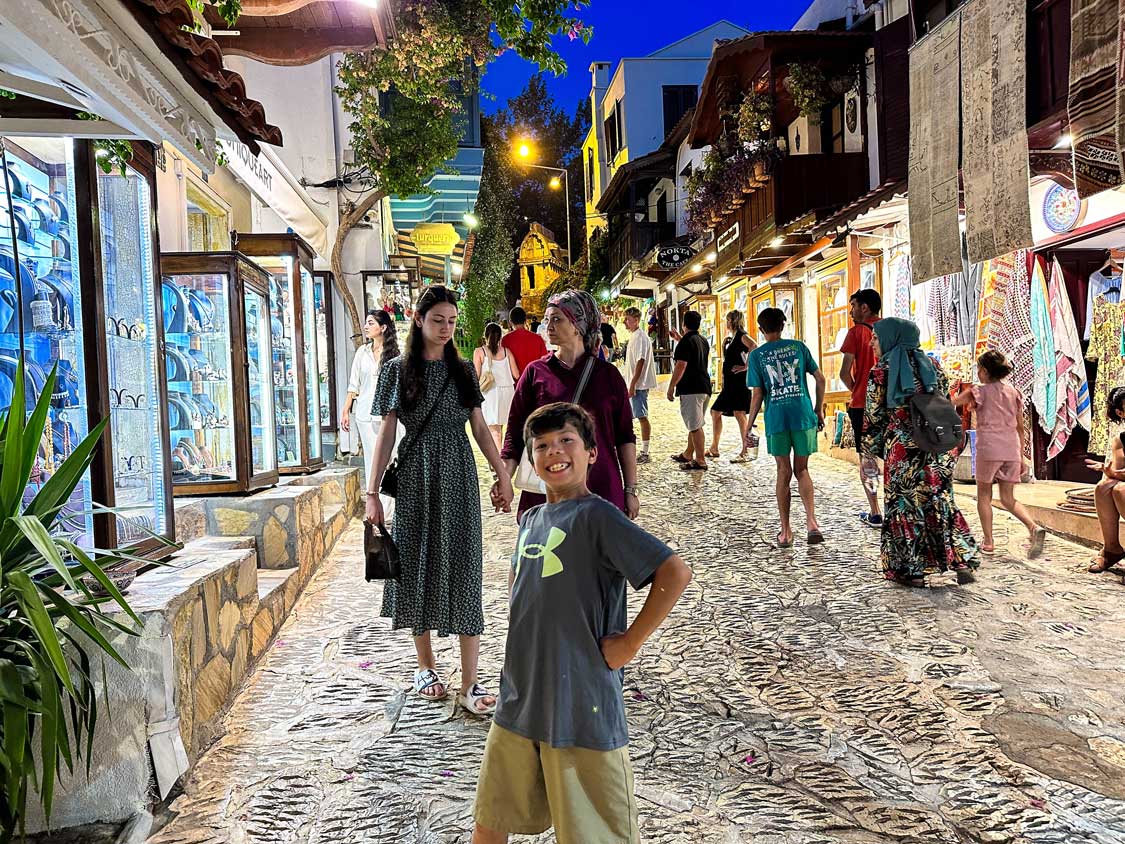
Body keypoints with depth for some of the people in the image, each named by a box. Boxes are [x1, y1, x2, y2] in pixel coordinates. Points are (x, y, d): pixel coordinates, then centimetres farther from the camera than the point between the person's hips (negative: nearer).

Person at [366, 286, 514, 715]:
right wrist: (373, 492, -4)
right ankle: (426, 667, 25)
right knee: (418, 566, 6)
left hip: (458, 477, 1)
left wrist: (502, 475, 5)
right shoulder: (398, 369, 2)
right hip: (415, 477, -1)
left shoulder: (462, 370, 8)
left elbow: (480, 428, 10)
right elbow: (386, 433, 1)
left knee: (463, 570, -4)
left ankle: (470, 684, -1)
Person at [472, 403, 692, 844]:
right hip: (518, 700, 7)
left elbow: (675, 573, -24)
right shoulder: (531, 519, 8)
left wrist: (629, 642, -18)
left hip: (581, 705, -7)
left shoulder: (597, 516, -15)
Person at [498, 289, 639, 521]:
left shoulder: (608, 374, 3)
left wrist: (631, 490, 3)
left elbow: (625, 437, 5)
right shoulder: (535, 373, 1)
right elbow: (515, 432, 1)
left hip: (602, 490, 0)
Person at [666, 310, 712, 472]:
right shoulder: (703, 341, 15)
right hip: (704, 387, 9)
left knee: (695, 426, -8)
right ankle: (688, 455, 29)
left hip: (690, 389, -9)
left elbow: (681, 366, -19)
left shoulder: (686, 342, -12)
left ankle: (700, 461, -9)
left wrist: (671, 386, -12)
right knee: (695, 424, 17)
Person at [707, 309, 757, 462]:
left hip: (739, 380, -10)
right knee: (715, 411, 13)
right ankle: (714, 449, 22)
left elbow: (755, 348, -24)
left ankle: (745, 452, -12)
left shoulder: (741, 336, -6)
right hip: (729, 383, 10)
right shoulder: (729, 339, 20)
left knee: (739, 413, -14)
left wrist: (746, 366, -21)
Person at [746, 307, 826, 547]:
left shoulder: (756, 356, 1)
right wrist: (819, 409, 16)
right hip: (803, 415, 1)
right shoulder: (798, 347, 6)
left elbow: (757, 395, -3)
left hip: (776, 419, -1)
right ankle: (811, 520, -4)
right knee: (801, 469, 14)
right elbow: (820, 379, 6)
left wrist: (750, 424, 4)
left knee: (784, 472, 8)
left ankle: (785, 532, 12)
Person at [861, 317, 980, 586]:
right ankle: (962, 560, 11)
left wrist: (870, 452, 5)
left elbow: (873, 418, -4)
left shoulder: (880, 373, -6)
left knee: (904, 507, 6)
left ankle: (912, 570, 11)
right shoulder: (933, 367, 8)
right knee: (940, 503, 15)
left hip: (902, 451, -5)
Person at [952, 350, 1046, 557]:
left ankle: (988, 541, 7)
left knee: (984, 495, 9)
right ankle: (1034, 527, -13)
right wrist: (1021, 457, 19)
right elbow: (1020, 428, 14)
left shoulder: (980, 391, -2)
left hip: (989, 448, -4)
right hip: (1012, 449, 5)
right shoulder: (1013, 392, 13)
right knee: (1008, 498, 10)